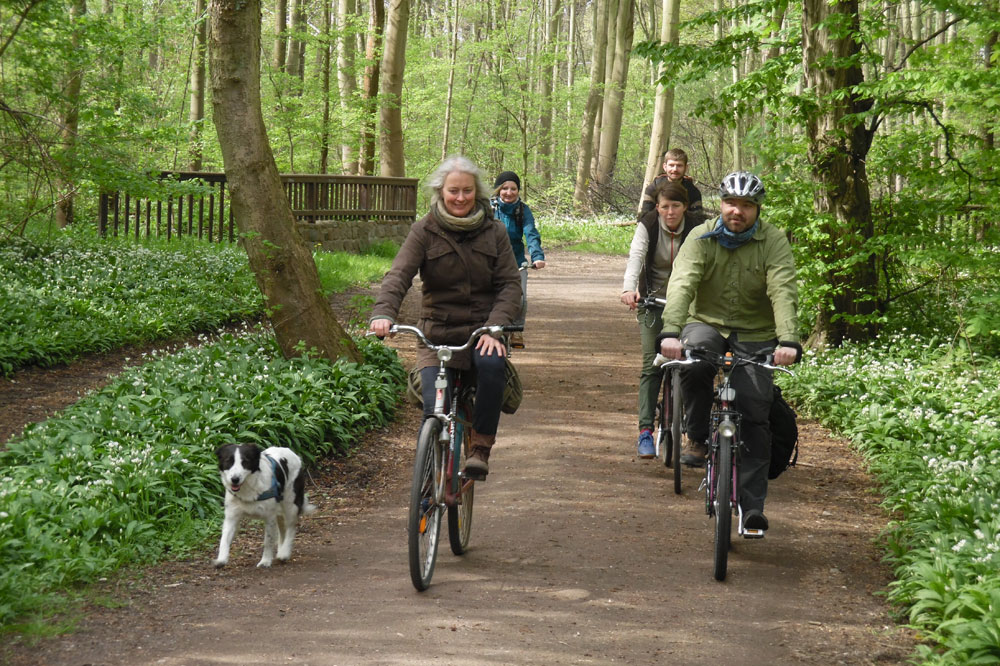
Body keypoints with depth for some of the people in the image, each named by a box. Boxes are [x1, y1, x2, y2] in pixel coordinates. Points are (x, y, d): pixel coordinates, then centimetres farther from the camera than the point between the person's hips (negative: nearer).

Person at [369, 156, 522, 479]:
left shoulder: (494, 232, 4)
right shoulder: (425, 231, 0)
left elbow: (510, 284, -1)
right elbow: (398, 274, -12)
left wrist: (495, 328, -19)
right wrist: (383, 313, -32)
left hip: (482, 330, 1)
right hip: (437, 332, 0)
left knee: (492, 364, -33)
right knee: (435, 409, -16)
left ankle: (481, 447, -17)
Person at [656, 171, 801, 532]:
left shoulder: (774, 241, -9)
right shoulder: (701, 237, -8)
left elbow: (784, 292, -21)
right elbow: (681, 284, -22)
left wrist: (788, 341, -38)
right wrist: (670, 332, -39)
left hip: (754, 336, 0)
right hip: (707, 323, 0)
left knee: (755, 416, -11)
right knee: (693, 362, -35)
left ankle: (752, 503, -4)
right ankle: (697, 437, -12)